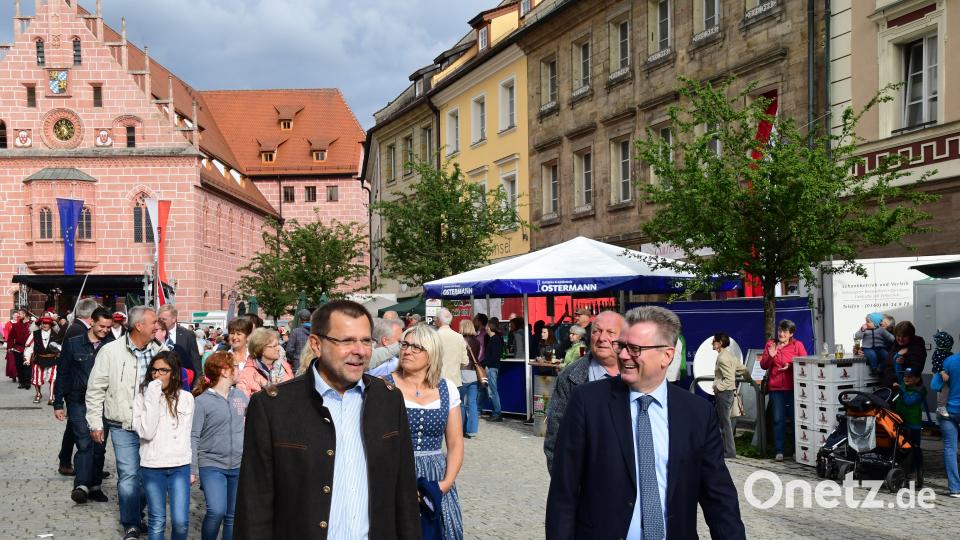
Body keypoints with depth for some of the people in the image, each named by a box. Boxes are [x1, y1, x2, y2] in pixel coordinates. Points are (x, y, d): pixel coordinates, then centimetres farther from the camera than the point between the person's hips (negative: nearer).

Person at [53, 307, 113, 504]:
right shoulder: (73, 344, 1)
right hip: (79, 402, -2)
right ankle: (81, 486, -18)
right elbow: (62, 375, 4)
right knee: (84, 443, -14)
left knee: (99, 447, 7)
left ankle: (94, 486, 16)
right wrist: (58, 403, 2)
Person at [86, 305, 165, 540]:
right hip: (123, 427, -3)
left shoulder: (160, 352, 1)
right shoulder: (111, 351, -7)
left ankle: (136, 514, 33)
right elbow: (95, 390, 0)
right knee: (129, 475, -7)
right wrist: (95, 423, -1)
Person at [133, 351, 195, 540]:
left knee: (181, 521, -5)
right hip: (152, 467, -1)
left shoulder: (186, 398, 5)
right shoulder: (142, 398, -2)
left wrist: (191, 468, 10)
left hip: (180, 466, 1)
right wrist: (152, 400, -17)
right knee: (157, 522, 6)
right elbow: (146, 432, -13)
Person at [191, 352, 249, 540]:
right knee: (216, 511, -20)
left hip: (239, 466, 5)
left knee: (233, 516, 9)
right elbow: (193, 437, -9)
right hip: (211, 466, -5)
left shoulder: (240, 395, 7)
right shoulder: (202, 401, -8)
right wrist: (192, 469, -12)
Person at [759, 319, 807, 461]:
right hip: (776, 387, 1)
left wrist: (791, 366, -15)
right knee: (778, 419, 1)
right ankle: (779, 451, 4)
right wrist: (770, 356, -9)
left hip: (793, 387, -1)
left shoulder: (797, 345, 4)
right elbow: (763, 365, 9)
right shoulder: (770, 344, 9)